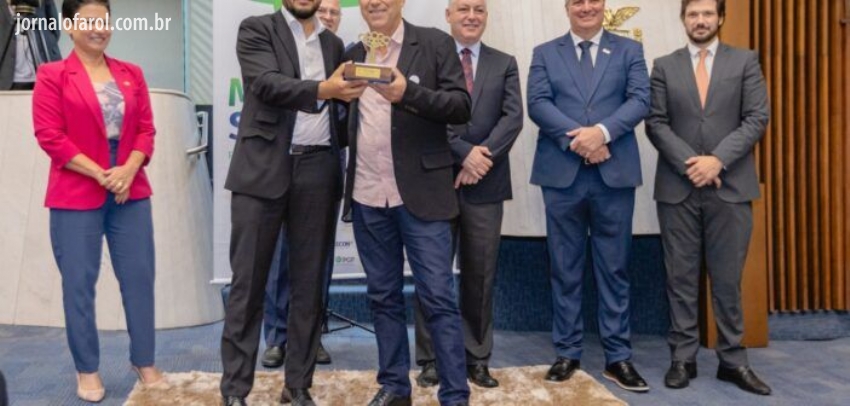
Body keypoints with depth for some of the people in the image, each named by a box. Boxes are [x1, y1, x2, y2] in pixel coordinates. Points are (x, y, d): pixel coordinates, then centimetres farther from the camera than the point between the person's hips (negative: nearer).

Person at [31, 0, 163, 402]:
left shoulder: (131, 74, 11)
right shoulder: (52, 75, -1)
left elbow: (146, 129, 8)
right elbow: (50, 137, -8)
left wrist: (128, 170, -9)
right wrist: (101, 174, -13)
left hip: (131, 193, 4)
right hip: (76, 196, -3)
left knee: (140, 277, 5)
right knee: (79, 283, 3)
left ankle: (145, 363, 18)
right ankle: (87, 370, 16)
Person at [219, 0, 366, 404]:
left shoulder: (334, 43, 16)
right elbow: (266, 83, -15)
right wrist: (321, 90, -30)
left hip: (317, 171, 4)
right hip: (264, 167, -4)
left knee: (309, 282, 6)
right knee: (248, 281, -1)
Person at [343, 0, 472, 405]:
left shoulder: (435, 43, 0)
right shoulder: (353, 54, 13)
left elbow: (461, 107, -8)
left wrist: (409, 92, -20)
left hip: (420, 193, -4)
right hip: (367, 196, 5)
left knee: (437, 297, -3)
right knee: (383, 296, 12)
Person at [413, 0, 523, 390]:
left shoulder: (504, 63, 10)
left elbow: (513, 117, -1)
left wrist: (482, 156, -14)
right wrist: (464, 153, -15)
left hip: (485, 182, 2)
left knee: (480, 274, 7)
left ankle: (477, 358, 17)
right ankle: (431, 358, 15)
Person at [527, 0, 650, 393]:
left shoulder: (629, 50, 11)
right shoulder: (544, 53, 11)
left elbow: (640, 100, -3)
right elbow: (537, 104, -3)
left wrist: (602, 132, -18)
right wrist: (576, 140, -16)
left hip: (614, 173, 0)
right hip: (562, 173, 0)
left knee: (614, 268, 5)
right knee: (565, 268, 6)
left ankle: (618, 357, 13)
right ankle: (568, 353, 17)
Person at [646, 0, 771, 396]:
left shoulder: (745, 61, 7)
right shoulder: (664, 66, 9)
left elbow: (757, 119, -1)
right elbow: (656, 124, 2)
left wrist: (717, 160, -13)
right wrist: (690, 164, -11)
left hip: (731, 186, 0)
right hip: (678, 187, 1)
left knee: (728, 279, 4)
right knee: (681, 278, 4)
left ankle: (733, 360, 14)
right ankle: (683, 358, 12)